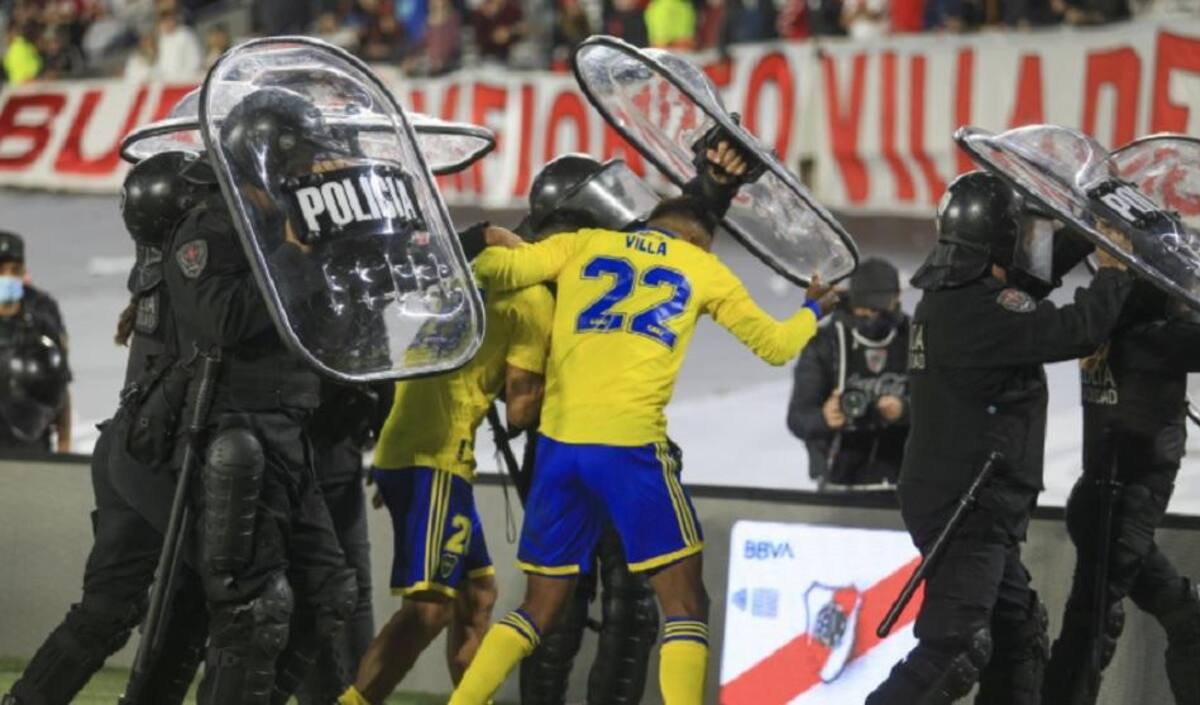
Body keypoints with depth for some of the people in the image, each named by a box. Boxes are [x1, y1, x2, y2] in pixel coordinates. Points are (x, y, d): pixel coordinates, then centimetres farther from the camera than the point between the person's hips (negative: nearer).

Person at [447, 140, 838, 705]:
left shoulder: (584, 245, 17)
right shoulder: (702, 269, 14)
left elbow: (492, 270, 6)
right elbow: (775, 345, 24)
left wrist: (504, 249, 29)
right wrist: (813, 310, 45)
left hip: (559, 441, 4)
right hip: (630, 445, -4)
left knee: (540, 606, 15)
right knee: (685, 604, 3)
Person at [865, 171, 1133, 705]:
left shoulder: (953, 294, 10)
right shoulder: (981, 309, -20)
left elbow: (1036, 271, 27)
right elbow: (1076, 331, -22)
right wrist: (1113, 273, -5)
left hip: (962, 500, 11)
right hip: (964, 506, -11)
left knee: (1018, 635, 18)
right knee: (954, 650, -15)